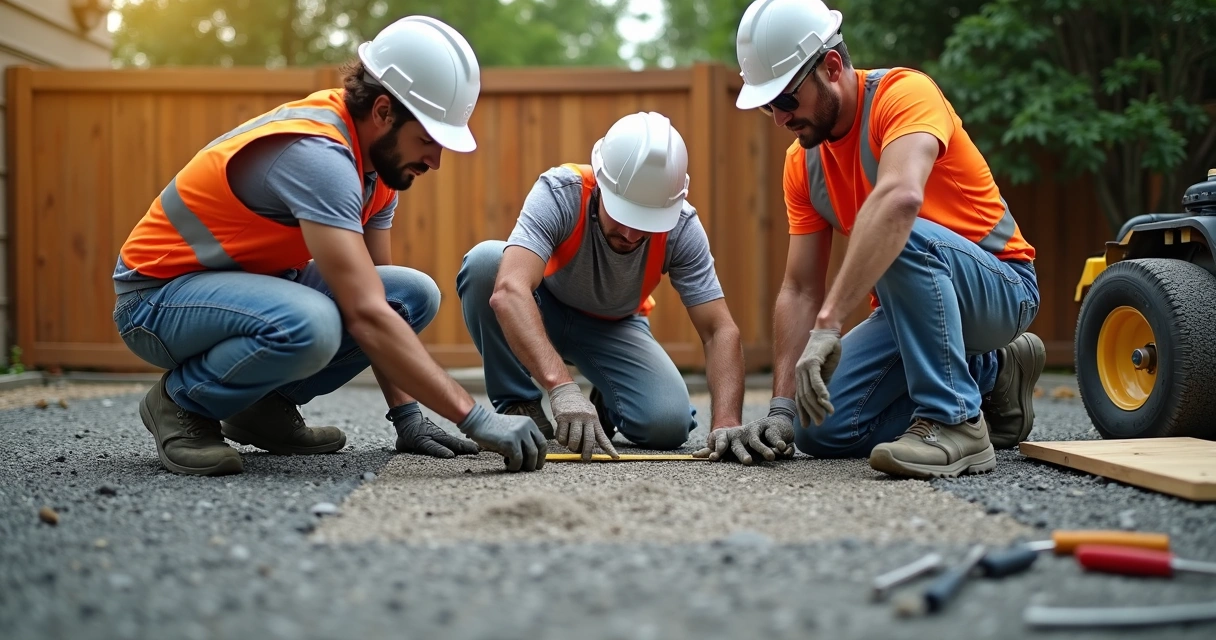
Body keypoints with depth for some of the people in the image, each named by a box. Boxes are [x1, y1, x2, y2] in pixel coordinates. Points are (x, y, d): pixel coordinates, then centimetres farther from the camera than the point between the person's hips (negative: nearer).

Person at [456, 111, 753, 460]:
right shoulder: (559, 192, -35)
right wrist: (561, 386, -62)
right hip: (541, 309, -1)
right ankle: (519, 404, -15)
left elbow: (720, 330, -25)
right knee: (485, 260, -34)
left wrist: (726, 422, -42)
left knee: (669, 424, -26)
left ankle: (607, 403, 11)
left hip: (614, 325, 1)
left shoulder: (682, 226, -26)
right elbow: (509, 291, -50)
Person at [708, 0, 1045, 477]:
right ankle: (990, 376, 12)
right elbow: (800, 290, -2)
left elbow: (901, 198, -43)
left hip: (998, 288, -8)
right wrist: (781, 406, -12)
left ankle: (955, 420, -26)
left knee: (901, 236, -36)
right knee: (820, 429, -4)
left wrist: (828, 324, -50)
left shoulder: (905, 93, -22)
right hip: (912, 301, 8)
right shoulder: (802, 163, 0)